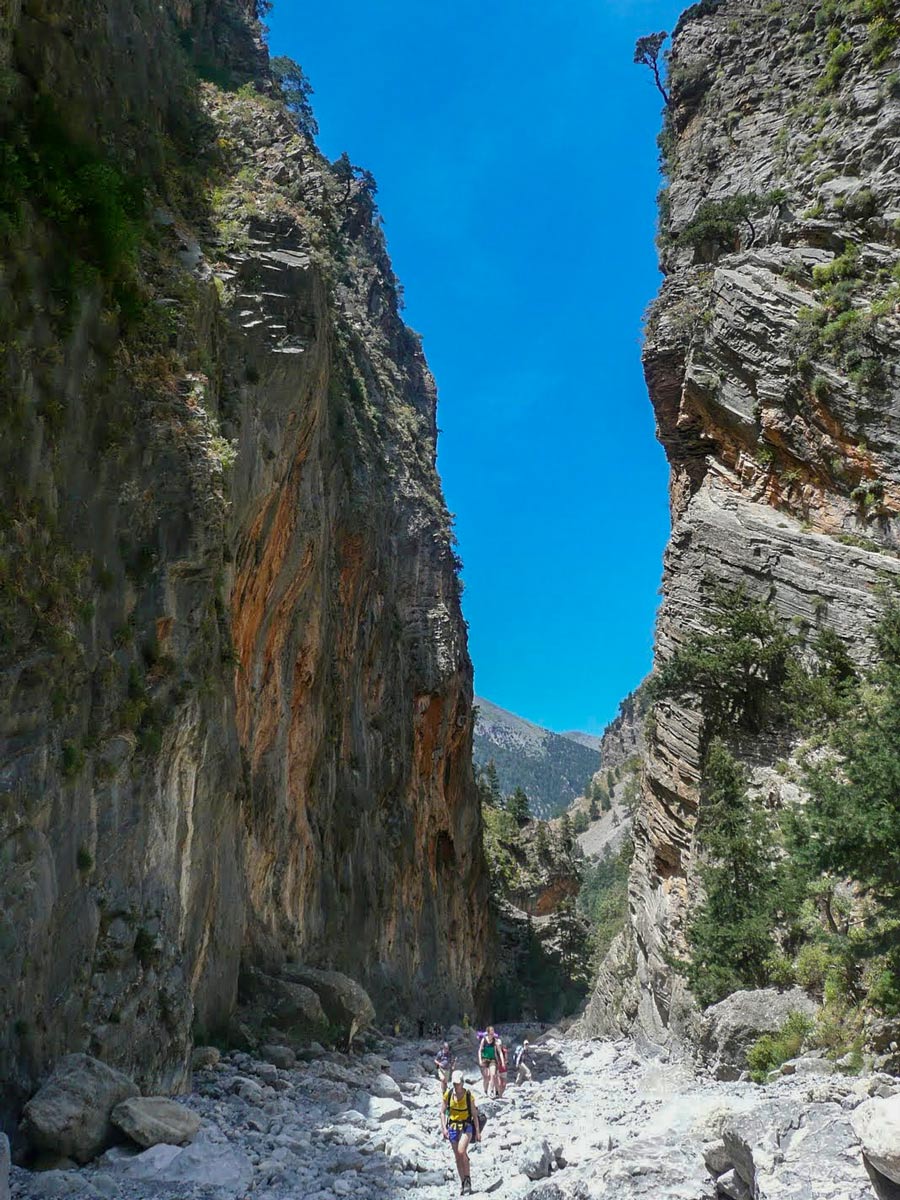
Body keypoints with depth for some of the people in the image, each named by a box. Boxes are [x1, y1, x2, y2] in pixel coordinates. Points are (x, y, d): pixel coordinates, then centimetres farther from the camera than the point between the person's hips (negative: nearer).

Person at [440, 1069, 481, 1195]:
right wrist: (444, 1128, -9)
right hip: (453, 1126, 3)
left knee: (461, 1151, -23)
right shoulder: (448, 1094, -7)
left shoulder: (469, 1095, -12)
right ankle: (463, 1184, 19)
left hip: (466, 1126, -3)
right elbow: (442, 1112, 1)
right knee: (457, 1156, 7)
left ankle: (468, 1179, -10)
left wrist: (477, 1131, -5)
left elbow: (475, 1114, -5)